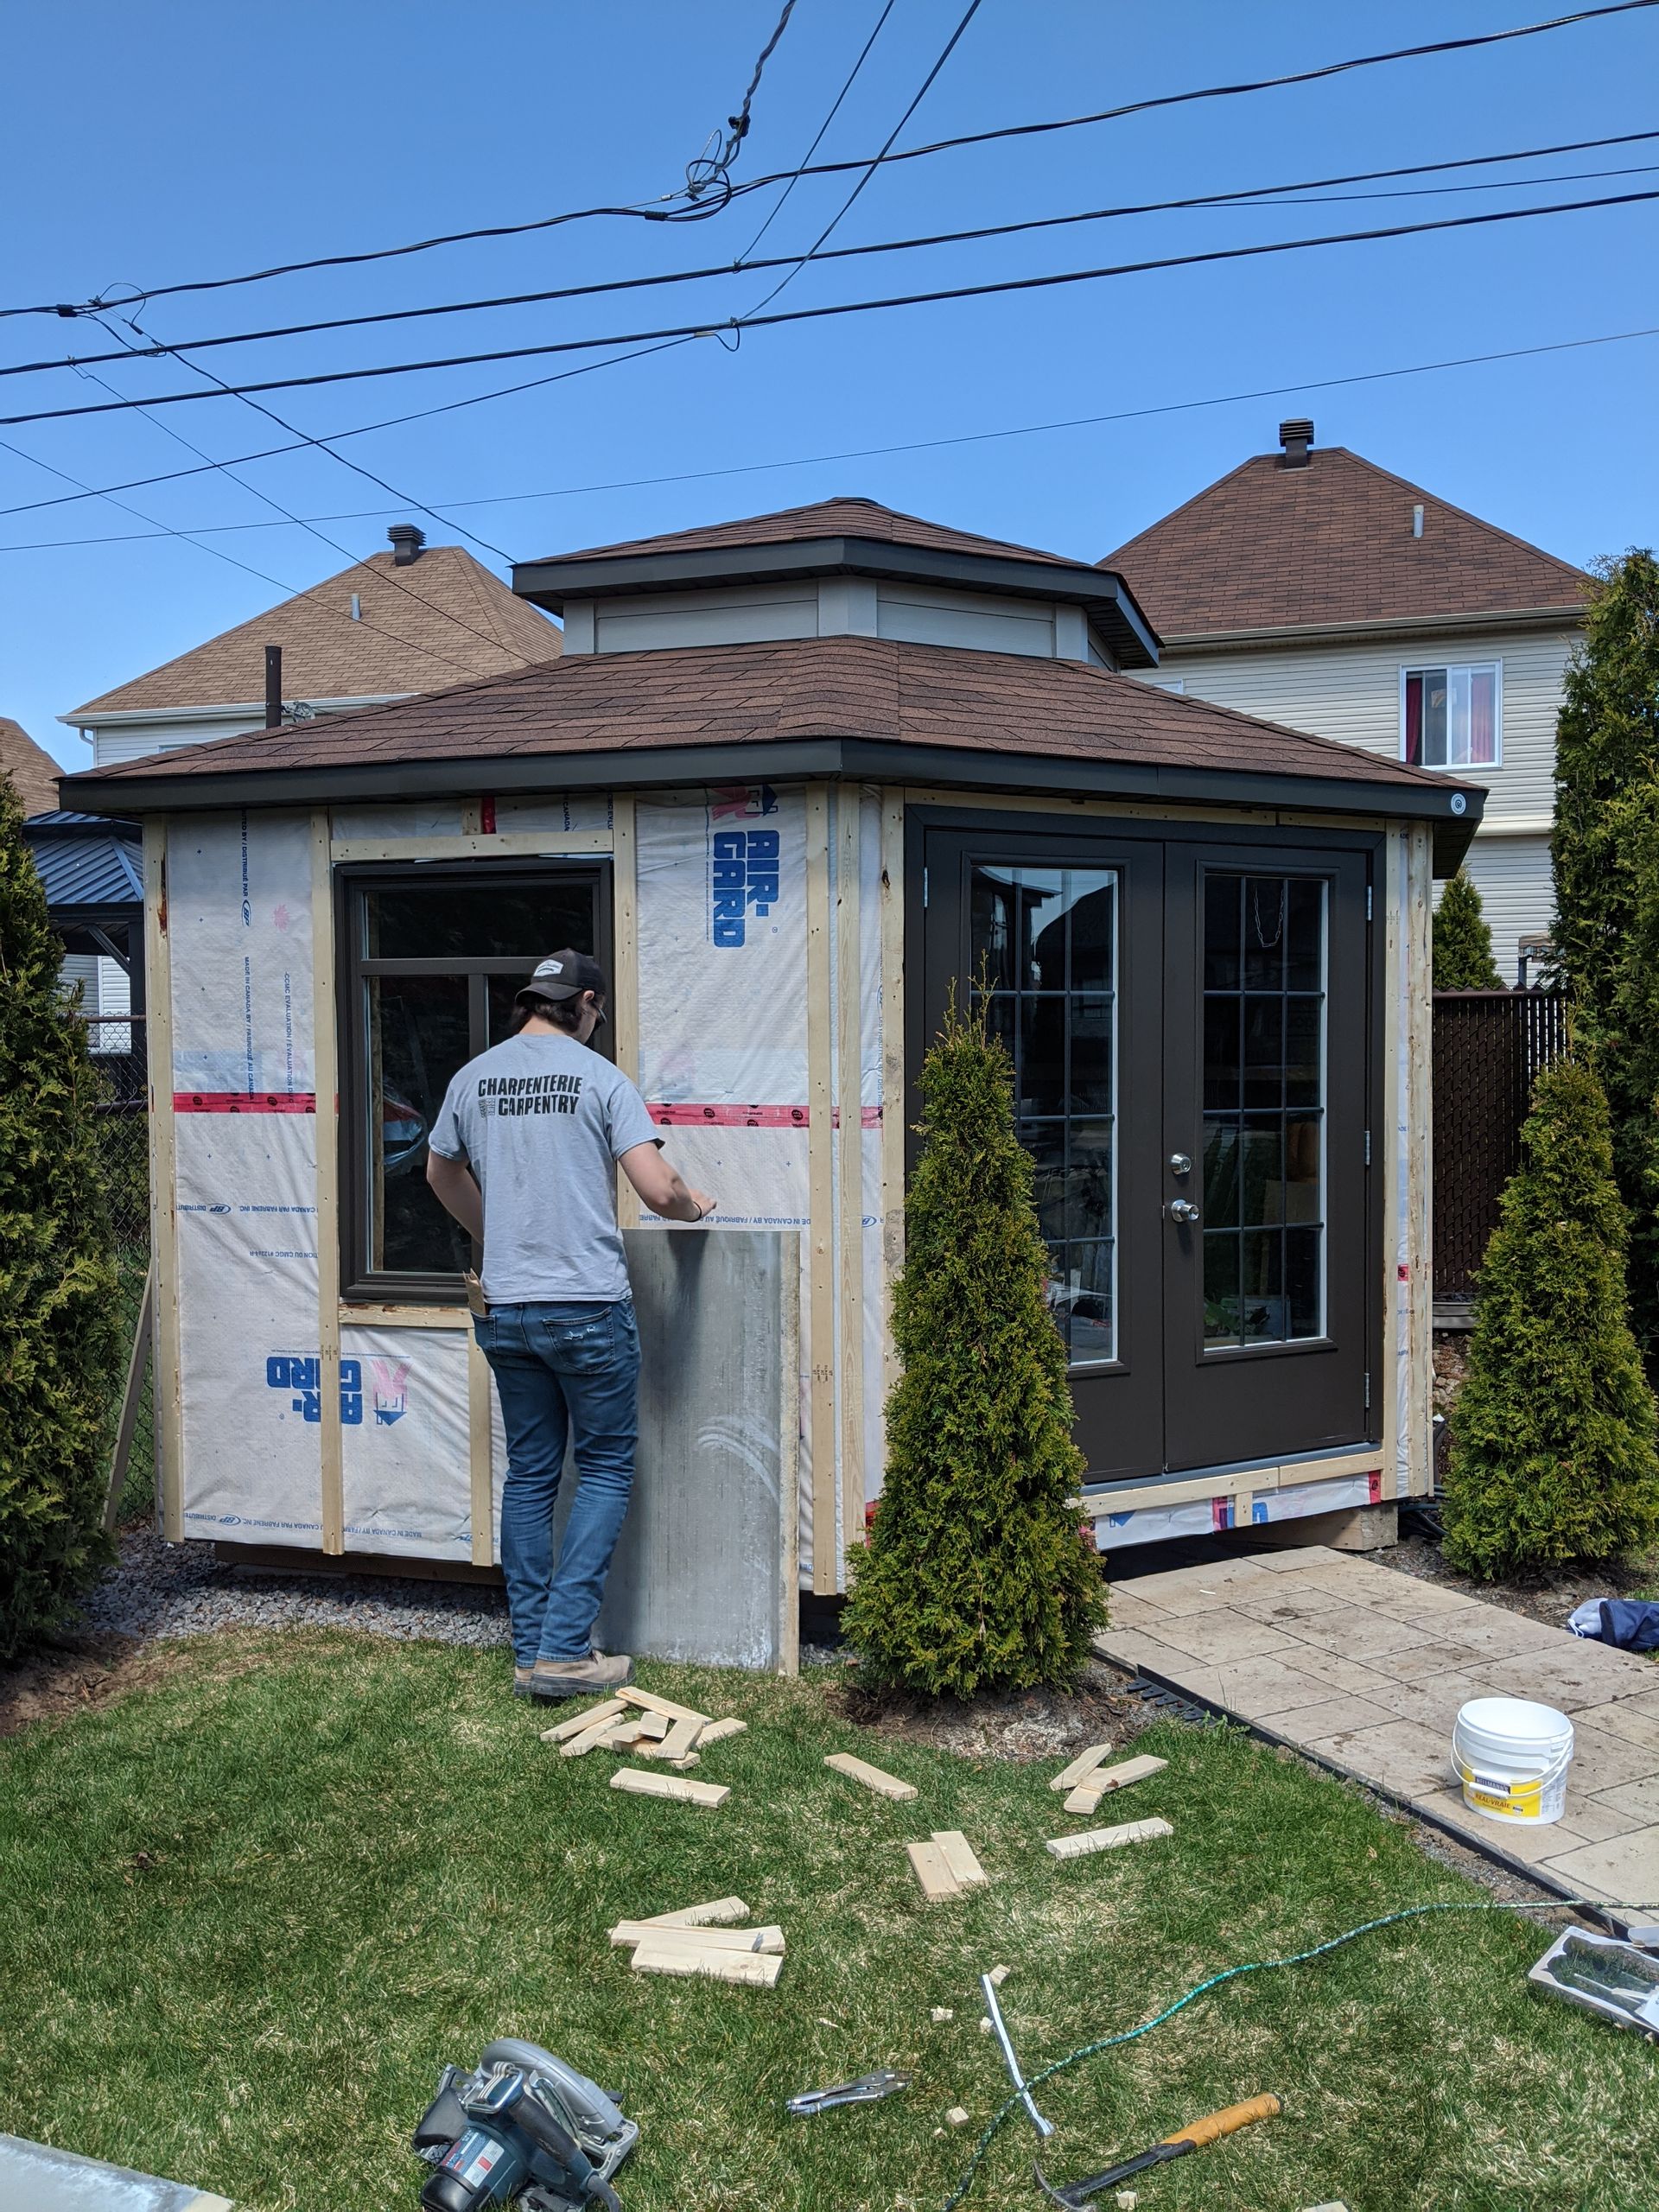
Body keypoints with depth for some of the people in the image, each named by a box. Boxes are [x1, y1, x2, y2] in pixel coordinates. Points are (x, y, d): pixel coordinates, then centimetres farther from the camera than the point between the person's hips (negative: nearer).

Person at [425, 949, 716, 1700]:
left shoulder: (473, 1077, 8)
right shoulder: (600, 1076, -7)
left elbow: (441, 1174, 24)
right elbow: (658, 1190, -13)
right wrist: (693, 1207, 9)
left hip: (505, 1309, 5)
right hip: (588, 1306, -5)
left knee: (530, 1472, 14)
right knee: (605, 1467, 8)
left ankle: (531, 1651, 20)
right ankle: (563, 1648, 4)